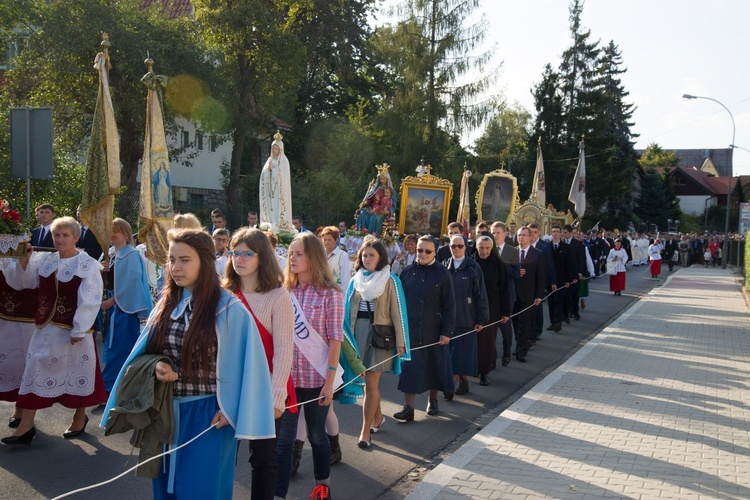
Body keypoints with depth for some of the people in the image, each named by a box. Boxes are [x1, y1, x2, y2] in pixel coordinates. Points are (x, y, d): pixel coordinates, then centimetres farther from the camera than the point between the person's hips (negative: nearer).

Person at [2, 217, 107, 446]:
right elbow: (21, 282, 8)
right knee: (35, 371, 2)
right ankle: (25, 426, 7)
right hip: (46, 327, 5)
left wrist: (79, 330, -17)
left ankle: (80, 418, 27)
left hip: (73, 329, -5)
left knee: (77, 372, 7)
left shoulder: (88, 265, -9)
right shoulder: (44, 260, 7)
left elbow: (90, 301, -13)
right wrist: (23, 262, -9)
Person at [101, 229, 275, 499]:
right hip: (167, 411, 6)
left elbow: (246, 362, -12)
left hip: (208, 415, -5)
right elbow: (145, 351, 10)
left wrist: (231, 410, -13)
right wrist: (156, 366, -12)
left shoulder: (229, 308, -14)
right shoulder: (166, 304, 4)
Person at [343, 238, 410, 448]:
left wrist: (400, 342, -7)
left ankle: (365, 432, -2)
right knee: (367, 380, 11)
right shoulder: (356, 280, 9)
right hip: (359, 331, 4)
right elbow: (348, 309, 13)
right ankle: (378, 417, 32)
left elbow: (396, 312, -5)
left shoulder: (390, 281, -3)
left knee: (371, 382, -7)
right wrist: (347, 335, 7)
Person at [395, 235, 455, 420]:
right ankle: (409, 407, 2)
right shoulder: (407, 272, 4)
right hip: (410, 328, 1)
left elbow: (449, 304, -4)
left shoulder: (442, 273, -3)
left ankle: (433, 399, 31)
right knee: (410, 367, -1)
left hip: (434, 329, -1)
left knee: (435, 366, 11)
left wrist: (447, 331, -8)